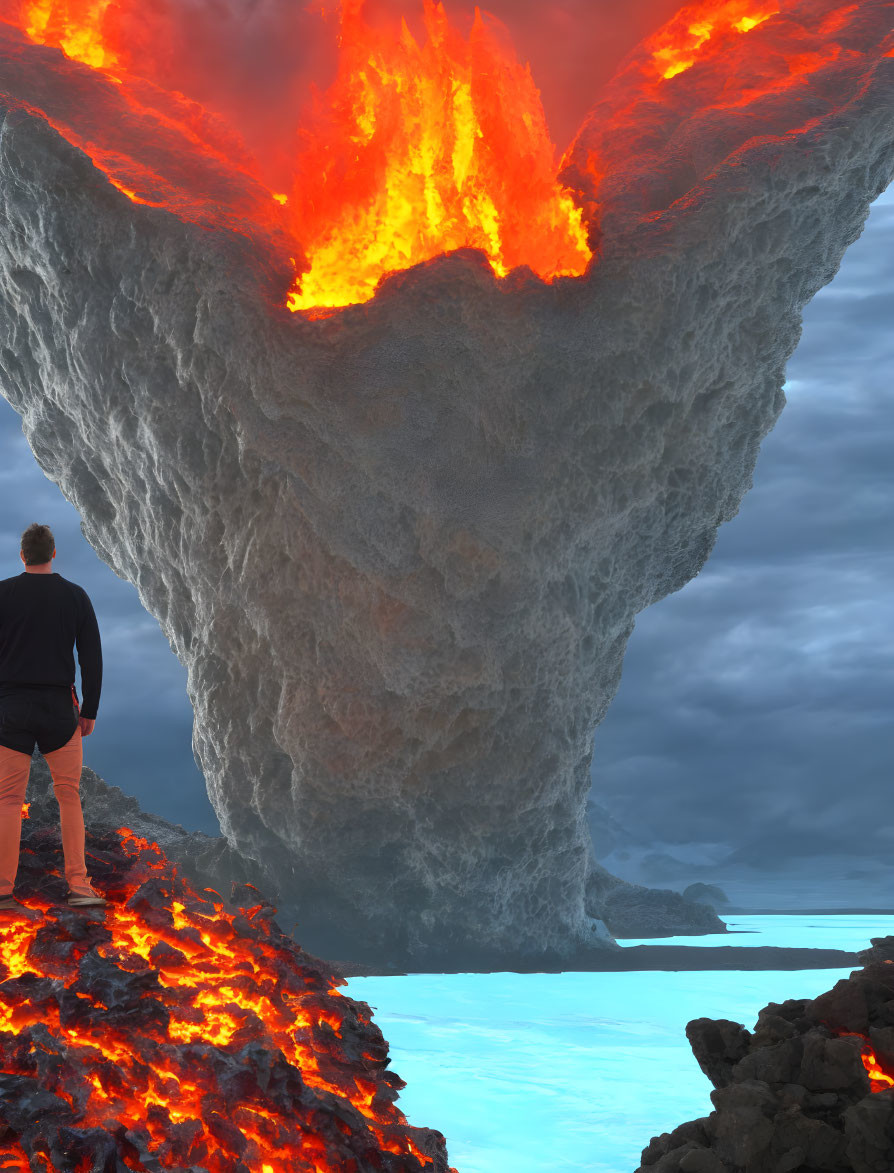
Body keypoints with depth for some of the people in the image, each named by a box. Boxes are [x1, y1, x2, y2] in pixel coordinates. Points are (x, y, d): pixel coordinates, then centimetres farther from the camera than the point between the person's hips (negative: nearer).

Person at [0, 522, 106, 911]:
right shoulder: (76, 596, 2)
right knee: (69, 795, 8)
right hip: (59, 708, 0)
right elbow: (92, 656, -1)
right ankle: (78, 884, 2)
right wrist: (90, 710, 5)